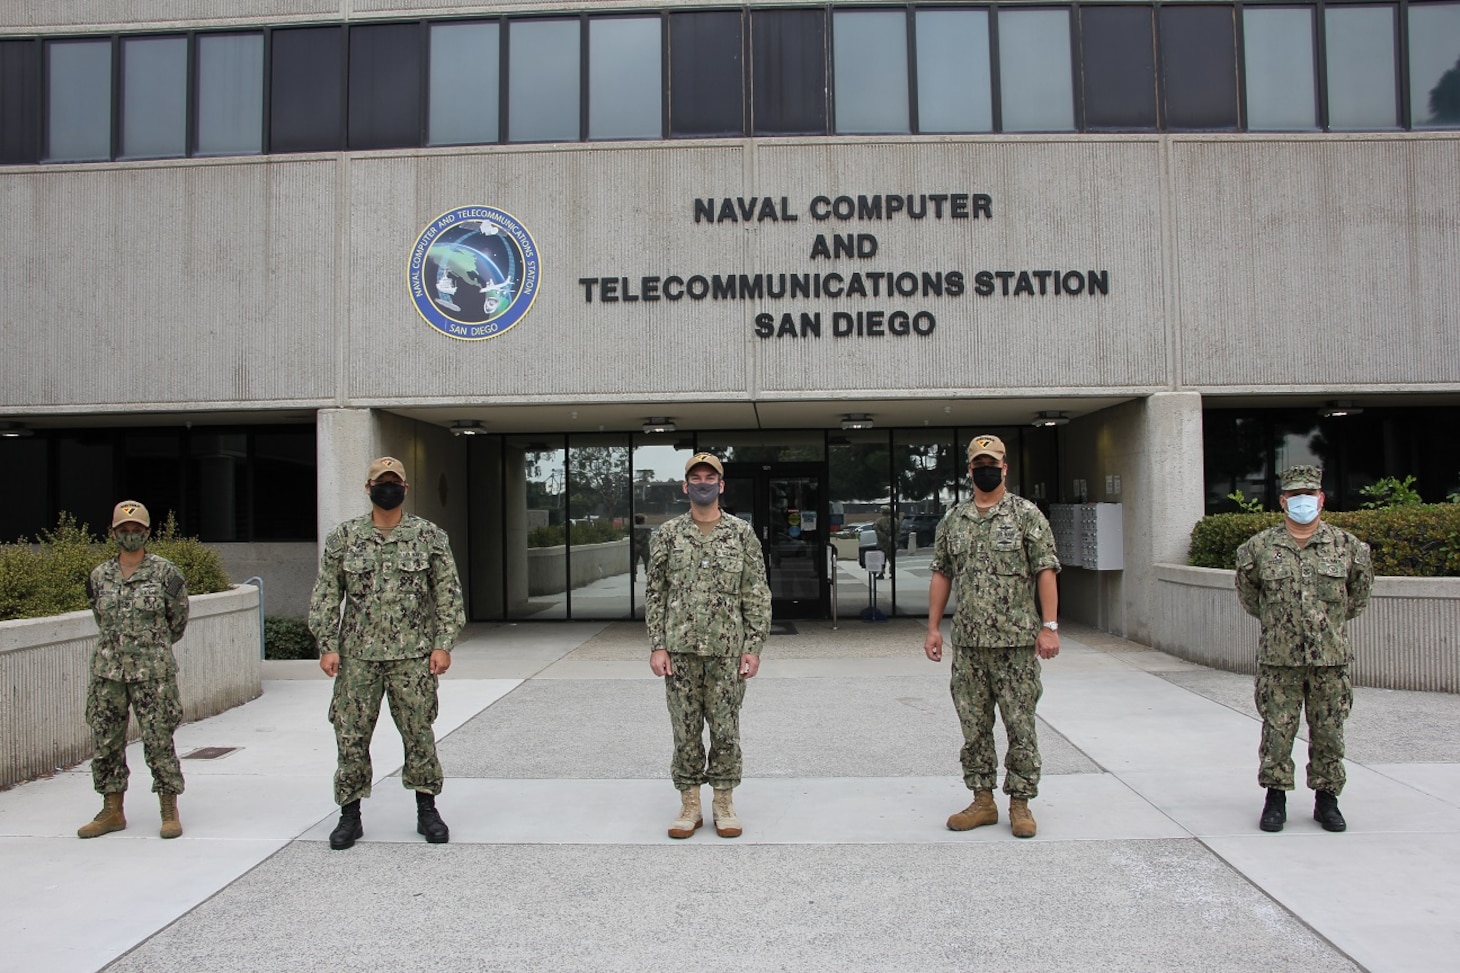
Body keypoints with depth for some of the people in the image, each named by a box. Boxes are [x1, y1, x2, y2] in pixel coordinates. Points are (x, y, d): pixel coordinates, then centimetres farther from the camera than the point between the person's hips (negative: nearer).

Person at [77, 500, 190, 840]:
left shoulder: (165, 572, -3)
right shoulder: (99, 575, 7)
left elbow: (178, 620, 7)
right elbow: (101, 617, 21)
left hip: (152, 672, -4)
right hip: (107, 671, 4)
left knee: (159, 741, -1)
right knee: (106, 742, 9)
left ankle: (170, 813, 9)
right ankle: (112, 812, 22)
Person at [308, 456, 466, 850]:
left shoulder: (430, 537, 1)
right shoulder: (343, 538, 5)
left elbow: (448, 595, 1)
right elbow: (326, 596, 6)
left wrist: (442, 644, -6)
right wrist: (327, 645, -2)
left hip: (412, 655, -1)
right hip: (357, 656, 1)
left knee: (419, 734, 5)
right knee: (351, 736, 5)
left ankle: (427, 810, 19)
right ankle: (350, 815, 20)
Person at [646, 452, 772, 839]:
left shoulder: (742, 534, 1)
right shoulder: (667, 534, 4)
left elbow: (757, 595, 1)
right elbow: (655, 593, 4)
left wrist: (753, 647, -5)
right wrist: (657, 646, -3)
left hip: (727, 650, -1)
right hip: (680, 648, 1)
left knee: (726, 730, 6)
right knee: (685, 730, 7)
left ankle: (725, 804, 19)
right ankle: (689, 805, 19)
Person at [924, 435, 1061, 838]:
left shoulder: (1027, 515, -1)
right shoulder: (953, 521, 9)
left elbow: (1045, 573, -5)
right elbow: (941, 575, 12)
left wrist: (1049, 627, -12)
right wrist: (933, 629, 8)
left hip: (1017, 640, -3)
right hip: (968, 642, 4)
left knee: (1020, 724, 2)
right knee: (974, 725, 9)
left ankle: (1020, 802, 15)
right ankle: (982, 800, 21)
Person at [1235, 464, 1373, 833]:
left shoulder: (1347, 546, 3)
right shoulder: (1259, 547, 0)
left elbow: (1359, 592, 18)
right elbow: (1247, 593, 15)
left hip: (1330, 657, 1)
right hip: (1278, 658, -1)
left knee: (1328, 732, 8)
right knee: (1277, 732, 3)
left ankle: (1326, 799, 22)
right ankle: (1275, 799, 15)